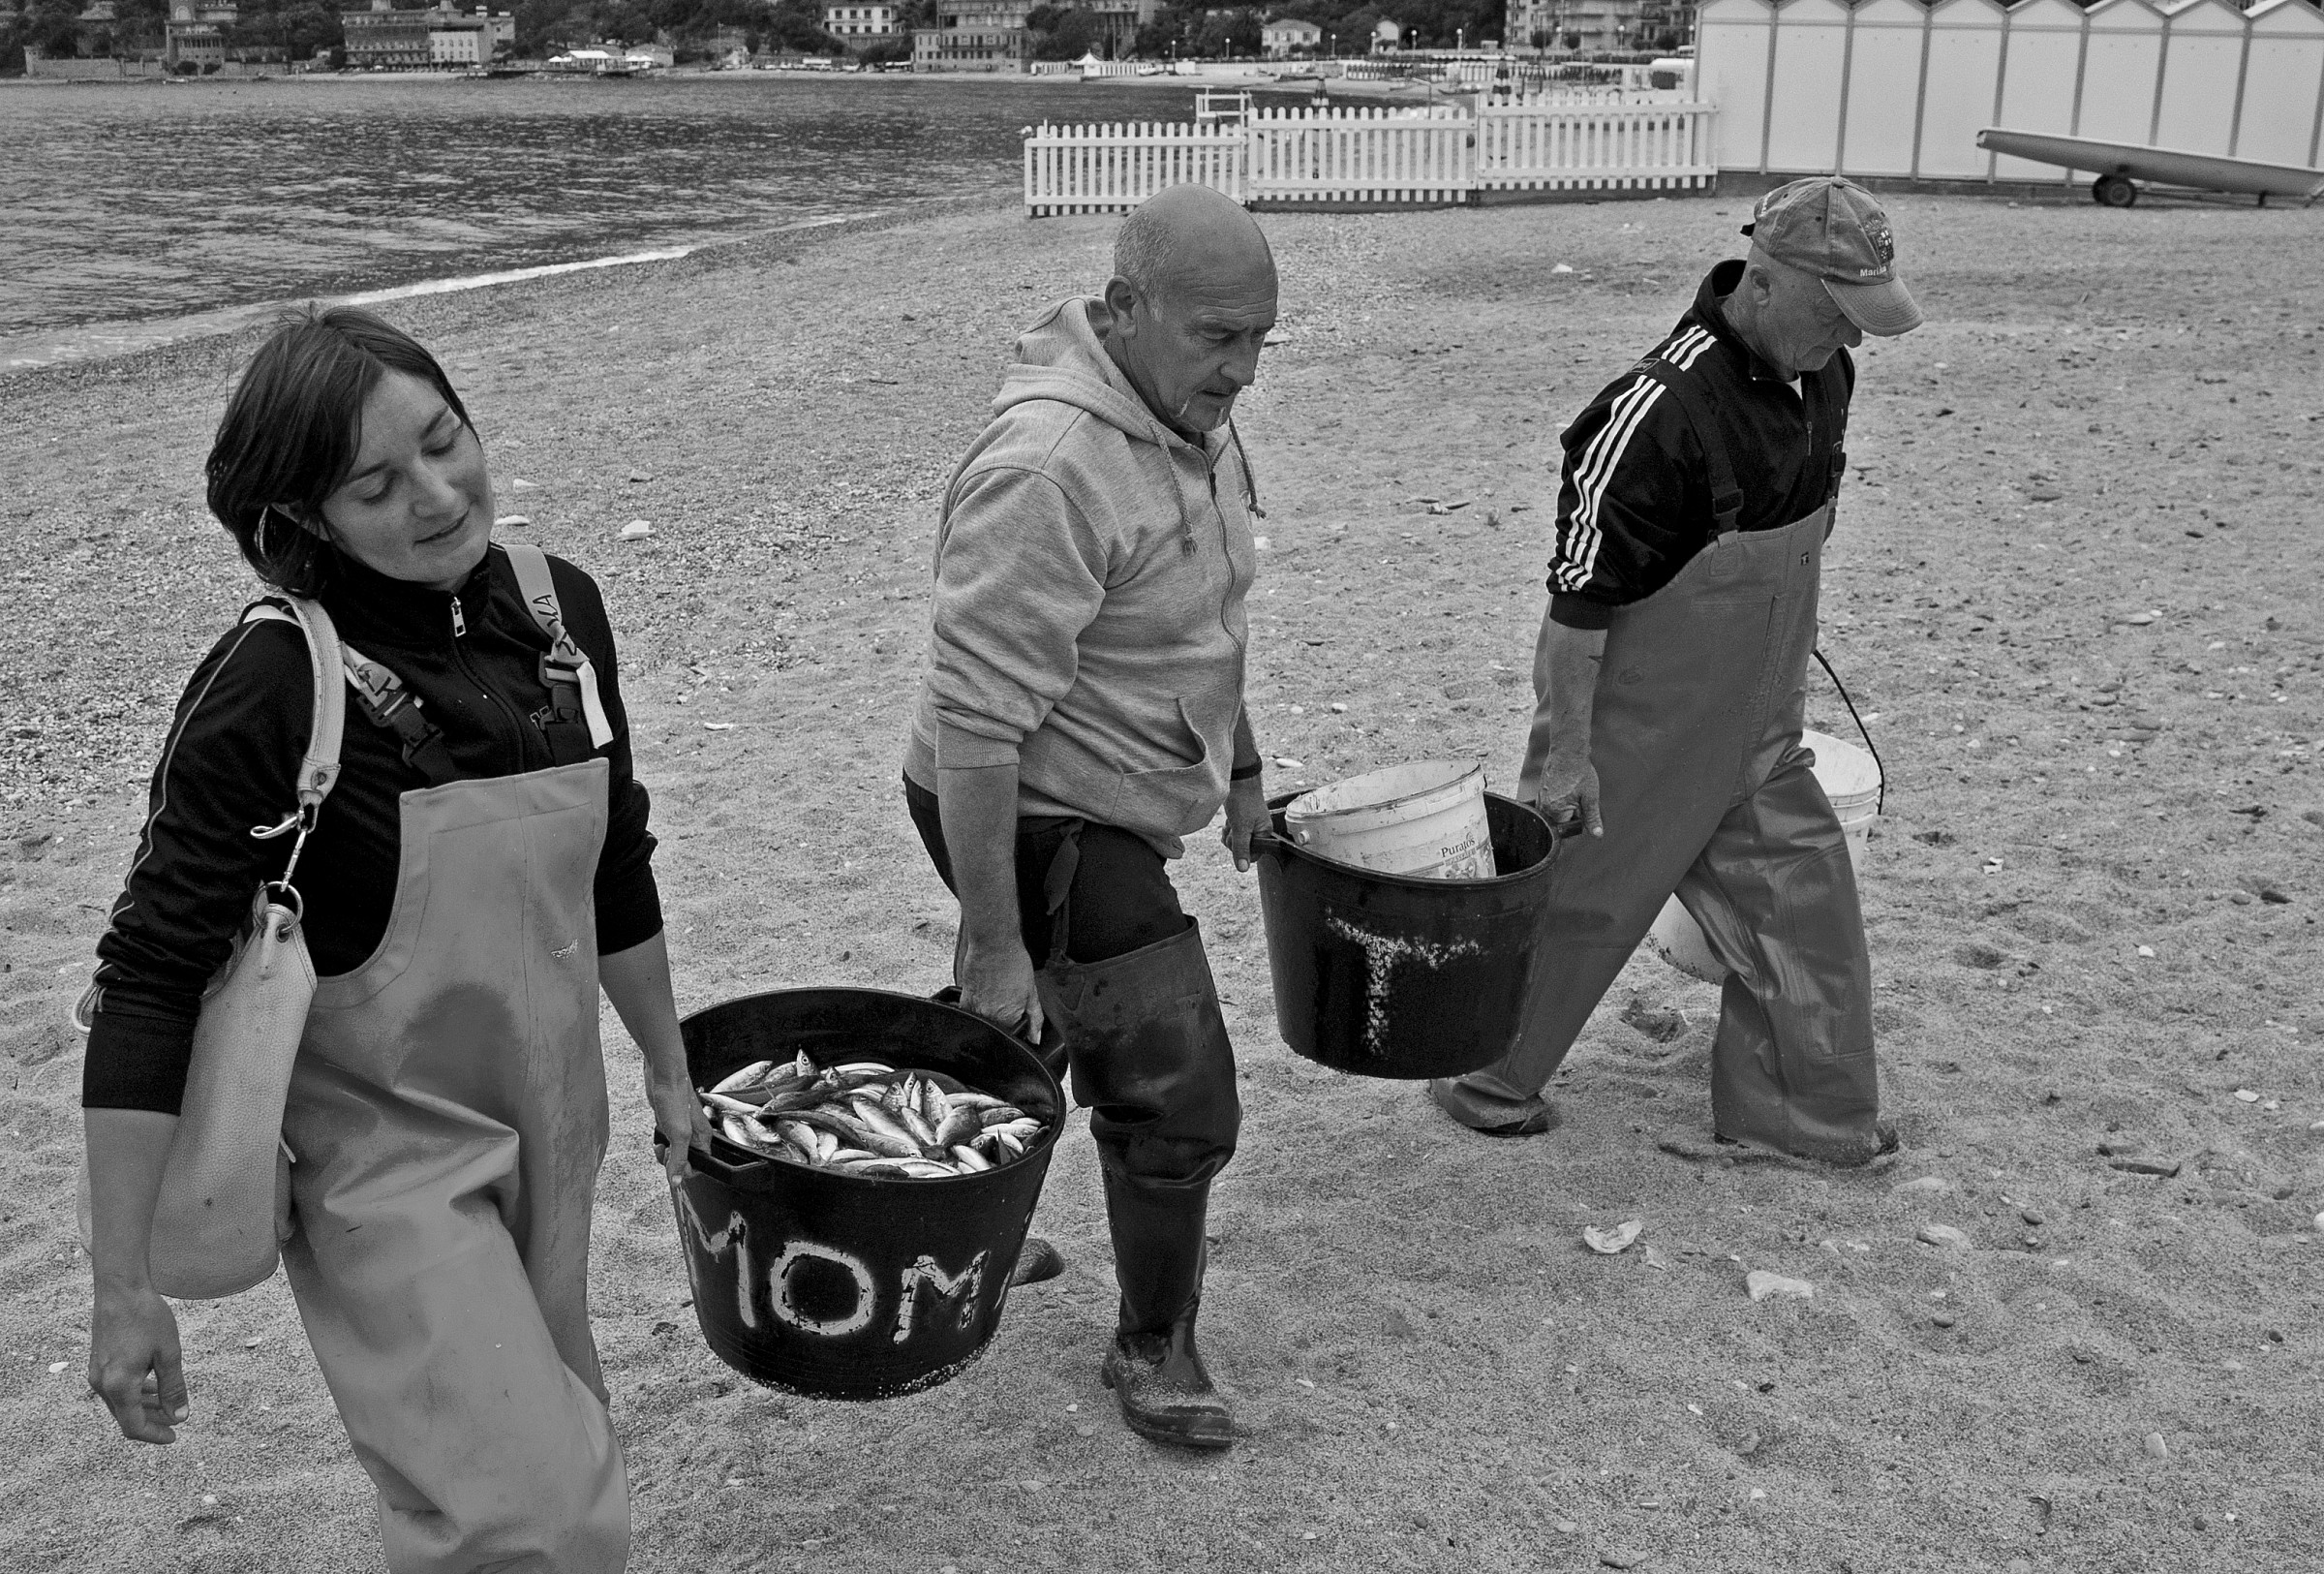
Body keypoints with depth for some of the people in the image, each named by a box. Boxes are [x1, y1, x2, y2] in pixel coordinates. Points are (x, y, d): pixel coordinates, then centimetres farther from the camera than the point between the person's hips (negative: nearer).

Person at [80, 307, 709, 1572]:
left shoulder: (559, 610, -4)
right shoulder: (271, 689, -21)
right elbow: (150, 980, -19)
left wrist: (668, 1073, 18)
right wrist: (123, 1290, -19)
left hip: (551, 1129, 6)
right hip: (385, 1155, -6)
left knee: (550, 1432, 20)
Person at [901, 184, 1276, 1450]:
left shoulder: (1191, 420, 2)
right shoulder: (1050, 468, -29)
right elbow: (974, 721, -30)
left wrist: (1240, 768, 23)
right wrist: (994, 942, -28)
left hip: (1110, 805, 9)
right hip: (1039, 822, -9)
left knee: (1019, 1046, 25)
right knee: (1178, 1098, -1)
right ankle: (1154, 1348, 22)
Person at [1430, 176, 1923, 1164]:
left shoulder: (1821, 378, -1)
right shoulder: (1659, 412, -28)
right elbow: (1577, 597, -24)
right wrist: (1567, 754, -22)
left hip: (1757, 728, 8)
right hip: (1642, 729, -8)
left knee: (1800, 896, 13)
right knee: (1576, 898, 8)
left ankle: (1797, 1104, 32)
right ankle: (1483, 1080, 31)